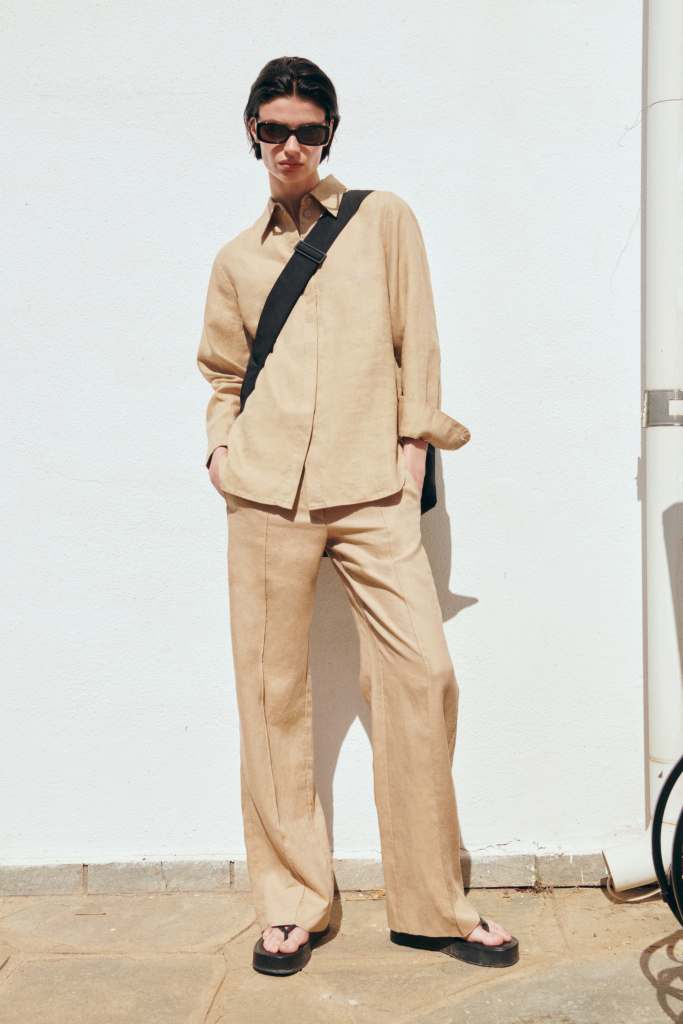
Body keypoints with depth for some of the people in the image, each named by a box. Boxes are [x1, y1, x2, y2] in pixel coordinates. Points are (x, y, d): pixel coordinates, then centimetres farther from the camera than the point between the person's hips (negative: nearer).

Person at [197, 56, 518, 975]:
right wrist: (221, 445, 8)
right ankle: (290, 905, 15)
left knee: (423, 673, -9)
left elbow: (418, 343, 8)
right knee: (273, 692, 1)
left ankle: (432, 905, 7)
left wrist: (413, 442, 0)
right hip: (266, 495, 2)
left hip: (371, 492, -1)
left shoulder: (384, 218, 12)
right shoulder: (238, 259, 16)